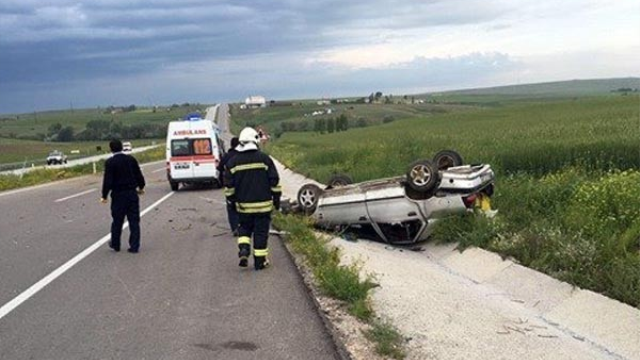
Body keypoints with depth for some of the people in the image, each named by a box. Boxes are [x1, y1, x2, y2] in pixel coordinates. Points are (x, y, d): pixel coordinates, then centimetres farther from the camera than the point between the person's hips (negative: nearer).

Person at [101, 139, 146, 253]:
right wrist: (141, 187, 24)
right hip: (132, 193, 3)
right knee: (134, 221, 5)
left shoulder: (110, 162, -10)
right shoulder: (131, 159, 1)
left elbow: (107, 180, -13)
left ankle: (115, 245, 23)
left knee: (117, 221, 11)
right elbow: (139, 175, 7)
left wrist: (104, 196, -5)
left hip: (118, 195, -2)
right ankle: (134, 246, 3)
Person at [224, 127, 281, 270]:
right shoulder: (264, 159, -6)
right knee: (261, 232, 6)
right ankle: (260, 261, 9)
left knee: (244, 228, 20)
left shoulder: (233, 162, 0)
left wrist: (232, 200, 17)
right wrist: (277, 199, 6)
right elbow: (275, 181, -4)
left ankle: (243, 249, -3)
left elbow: (229, 186, 4)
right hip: (263, 204, -2)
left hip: (243, 205, 2)